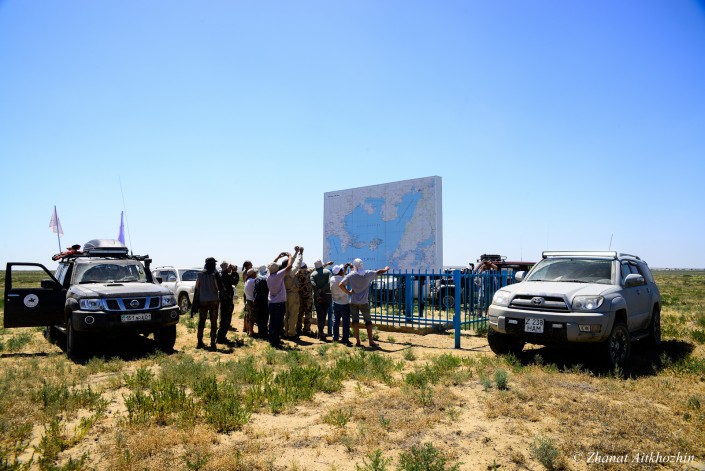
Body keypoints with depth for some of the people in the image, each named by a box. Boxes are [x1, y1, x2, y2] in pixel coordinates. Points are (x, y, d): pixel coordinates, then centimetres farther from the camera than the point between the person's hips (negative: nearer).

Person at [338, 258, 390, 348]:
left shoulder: (351, 275, -7)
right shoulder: (368, 273, -6)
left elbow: (341, 284, -15)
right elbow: (378, 272, 11)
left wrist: (348, 292, -2)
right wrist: (385, 269, 30)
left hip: (353, 301, 0)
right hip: (364, 302, 0)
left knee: (355, 320, 6)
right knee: (368, 321, 9)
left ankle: (357, 341, 6)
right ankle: (371, 341, 8)